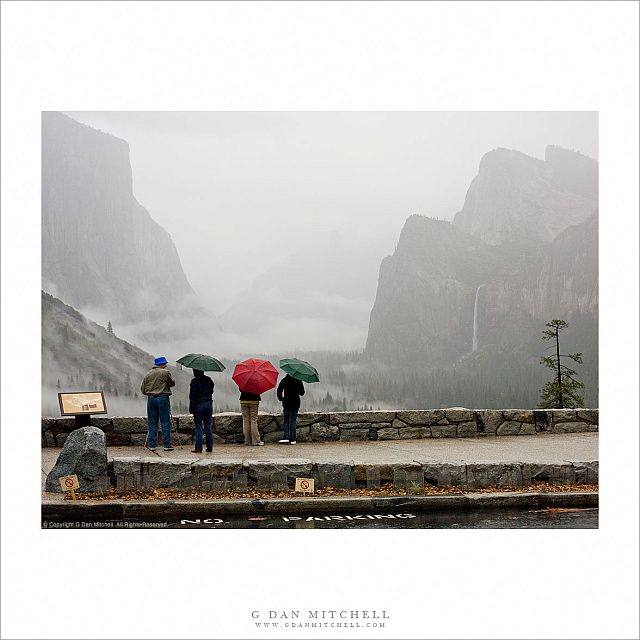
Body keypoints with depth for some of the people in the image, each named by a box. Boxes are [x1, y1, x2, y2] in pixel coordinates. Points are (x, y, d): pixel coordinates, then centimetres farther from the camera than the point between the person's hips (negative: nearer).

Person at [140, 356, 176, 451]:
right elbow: (172, 383, 5)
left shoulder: (148, 375, 10)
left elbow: (143, 390, 11)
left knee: (152, 423, 8)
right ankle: (167, 445, -2)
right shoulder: (165, 372, -4)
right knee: (165, 422, 0)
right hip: (163, 398, -4)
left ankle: (151, 445, 7)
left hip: (151, 398, 4)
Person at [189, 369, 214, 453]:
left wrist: (192, 408, -10)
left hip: (199, 405, -5)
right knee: (208, 426, 10)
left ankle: (198, 448, -4)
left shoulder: (194, 381, -10)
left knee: (198, 427, -1)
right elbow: (211, 390, 17)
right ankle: (209, 447, 9)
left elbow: (192, 395, -11)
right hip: (209, 404, 5)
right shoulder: (208, 380, 7)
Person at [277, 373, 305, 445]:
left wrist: (280, 399, 5)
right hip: (296, 402, 0)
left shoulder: (284, 380, -2)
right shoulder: (298, 380, -2)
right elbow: (302, 392, 2)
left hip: (286, 403, 0)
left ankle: (286, 438, -6)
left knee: (286, 420, 9)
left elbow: (279, 390, -9)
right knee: (293, 421, 4)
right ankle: (292, 440, 0)